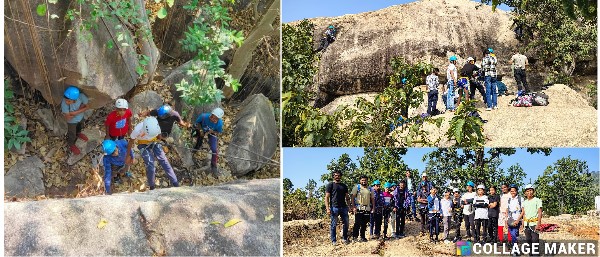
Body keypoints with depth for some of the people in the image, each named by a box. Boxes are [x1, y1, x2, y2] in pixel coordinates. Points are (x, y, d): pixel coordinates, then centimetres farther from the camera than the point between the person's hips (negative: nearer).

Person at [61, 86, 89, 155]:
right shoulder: (64, 103, -42)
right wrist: (80, 110, -31)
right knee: (72, 135, 22)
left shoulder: (81, 96, -37)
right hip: (72, 121, -3)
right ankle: (71, 145, 54)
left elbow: (87, 106, -20)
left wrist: (74, 113, -30)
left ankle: (78, 133, 69)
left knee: (79, 127, 35)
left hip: (80, 117, 3)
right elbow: (68, 117, -33)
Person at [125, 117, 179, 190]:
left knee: (164, 161, -9)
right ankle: (152, 186, 6)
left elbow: (158, 136, -1)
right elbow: (131, 141, -15)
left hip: (154, 143, 2)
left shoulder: (156, 127, -26)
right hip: (143, 145, -2)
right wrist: (128, 155, -6)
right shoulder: (138, 129, -34)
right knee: (150, 165, -15)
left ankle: (175, 183, -5)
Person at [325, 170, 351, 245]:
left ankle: (345, 239, 17)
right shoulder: (330, 185, 3)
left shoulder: (344, 186, 18)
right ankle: (333, 241, 6)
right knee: (333, 225, 0)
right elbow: (327, 197, -3)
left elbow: (347, 197, 20)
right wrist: (327, 208, -13)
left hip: (343, 207, 5)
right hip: (334, 207, -5)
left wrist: (349, 206, 8)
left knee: (346, 223, 4)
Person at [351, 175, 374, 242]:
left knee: (364, 224, 8)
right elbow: (352, 197, -5)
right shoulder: (357, 187, 0)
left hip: (367, 209, 4)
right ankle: (355, 237, 1)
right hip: (358, 209, -4)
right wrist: (353, 207, -13)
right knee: (357, 223, -5)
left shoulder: (370, 189, 12)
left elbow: (372, 199, 16)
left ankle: (362, 237, 15)